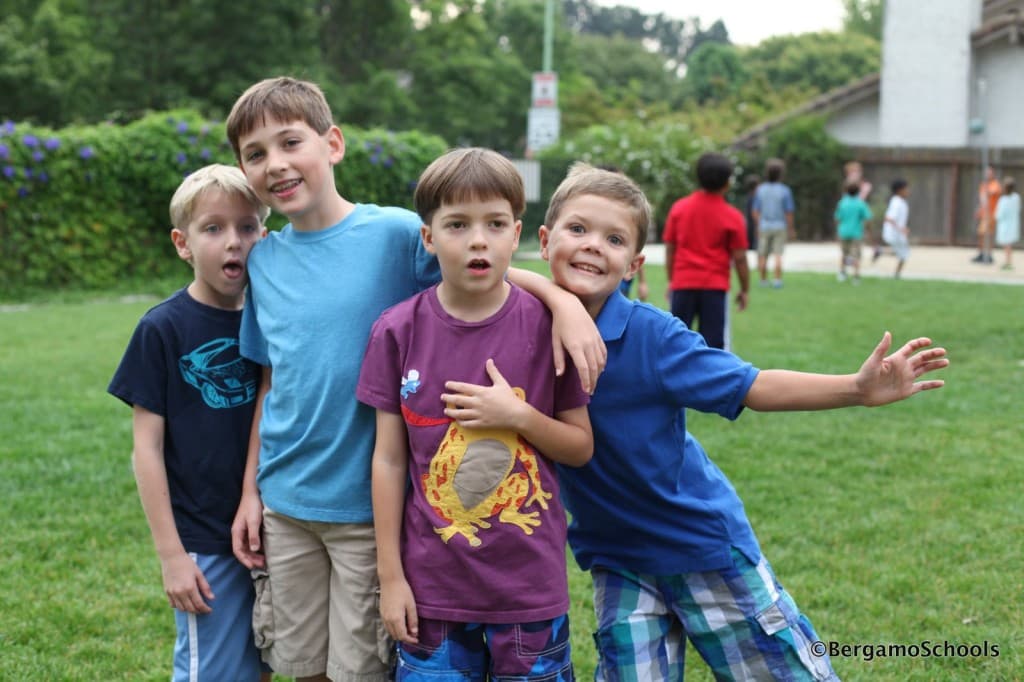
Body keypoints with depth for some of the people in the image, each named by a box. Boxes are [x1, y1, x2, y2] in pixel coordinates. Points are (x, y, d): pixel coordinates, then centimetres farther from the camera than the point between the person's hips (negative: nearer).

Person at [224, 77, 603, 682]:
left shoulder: (394, 233, -10)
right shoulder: (264, 259, 5)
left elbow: (493, 271, -8)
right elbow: (270, 383, 11)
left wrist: (562, 298, -29)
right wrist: (250, 489, 12)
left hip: (369, 503, -4)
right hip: (284, 503, 4)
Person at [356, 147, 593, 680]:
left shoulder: (548, 326, -7)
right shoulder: (398, 332, -4)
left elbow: (582, 447, 1)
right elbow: (389, 460, 0)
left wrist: (518, 415, -16)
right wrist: (390, 575, 1)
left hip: (528, 582, 0)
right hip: (432, 582, 1)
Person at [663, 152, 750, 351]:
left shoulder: (679, 208, 2)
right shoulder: (732, 216, -5)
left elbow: (670, 248, 6)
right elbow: (739, 258, -5)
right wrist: (745, 290, 6)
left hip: (683, 283, 2)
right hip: (715, 286, -2)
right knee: (715, 341, 1)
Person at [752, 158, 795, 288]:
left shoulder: (760, 189, -2)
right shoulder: (785, 190, -10)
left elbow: (756, 211, 2)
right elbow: (789, 212, -8)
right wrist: (791, 229, 5)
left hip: (764, 227, 2)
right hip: (780, 226, -2)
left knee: (762, 255, 10)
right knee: (778, 254, -1)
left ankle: (763, 280, 15)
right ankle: (777, 280, -7)